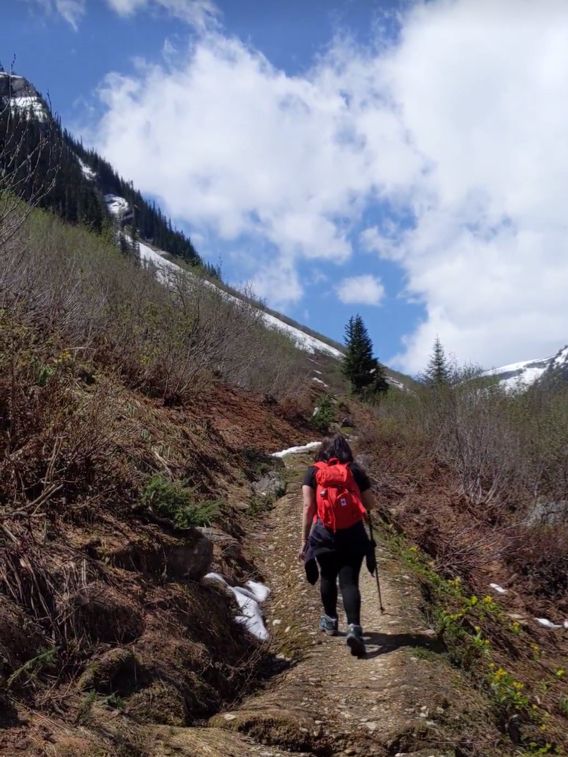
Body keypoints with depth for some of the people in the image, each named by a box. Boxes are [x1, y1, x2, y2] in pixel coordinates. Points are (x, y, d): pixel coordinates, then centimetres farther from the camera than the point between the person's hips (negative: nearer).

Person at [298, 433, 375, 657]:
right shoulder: (356, 471, 6)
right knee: (349, 581, 1)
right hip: (353, 534, 0)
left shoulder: (313, 472, 4)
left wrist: (304, 540, 1)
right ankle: (354, 628, -17)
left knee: (328, 577, 21)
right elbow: (370, 504, 6)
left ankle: (330, 621, 37)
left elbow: (308, 507, -2)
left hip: (324, 534, 0)